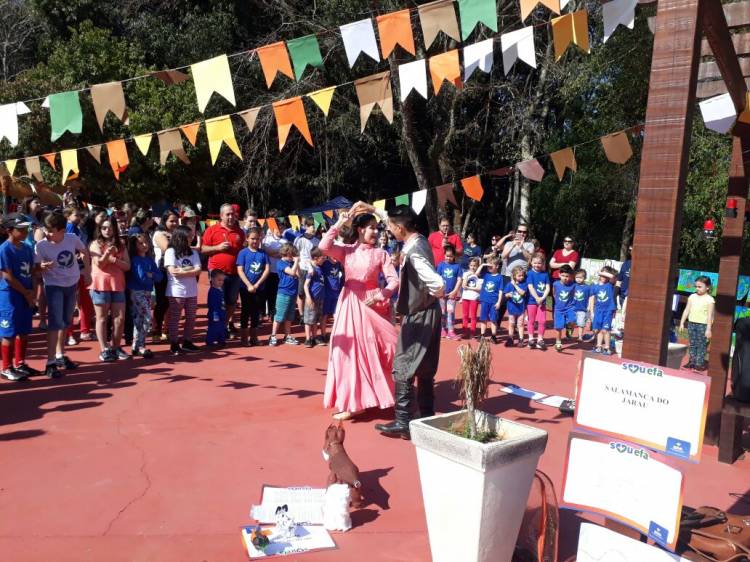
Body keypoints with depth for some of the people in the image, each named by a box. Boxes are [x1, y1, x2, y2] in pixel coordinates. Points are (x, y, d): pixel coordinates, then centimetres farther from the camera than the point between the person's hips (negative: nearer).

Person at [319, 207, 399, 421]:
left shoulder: (380, 254, 1)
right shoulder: (346, 250, 2)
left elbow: (394, 280, -4)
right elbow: (324, 246, -16)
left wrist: (380, 295, -18)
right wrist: (339, 223, -11)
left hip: (371, 305, -1)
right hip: (350, 305, 1)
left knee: (372, 350, 2)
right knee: (349, 351, 2)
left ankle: (370, 397, 14)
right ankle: (350, 401, 11)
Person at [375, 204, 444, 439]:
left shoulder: (414, 252, -25)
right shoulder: (419, 240, 4)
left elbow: (438, 284, -36)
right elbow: (396, 218, 24)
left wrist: (432, 296, -16)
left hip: (418, 316, -9)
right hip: (426, 314, 10)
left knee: (402, 368, -2)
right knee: (424, 369, 15)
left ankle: (403, 423, 4)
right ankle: (427, 417, 25)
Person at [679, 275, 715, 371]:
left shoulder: (709, 299, -6)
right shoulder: (692, 297, 7)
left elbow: (710, 315, -9)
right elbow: (687, 310, 10)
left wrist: (708, 329, -13)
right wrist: (682, 322, 7)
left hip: (703, 325, -5)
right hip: (691, 323, 5)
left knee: (701, 345, 0)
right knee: (692, 344, 10)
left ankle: (700, 363, 5)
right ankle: (692, 362, 17)